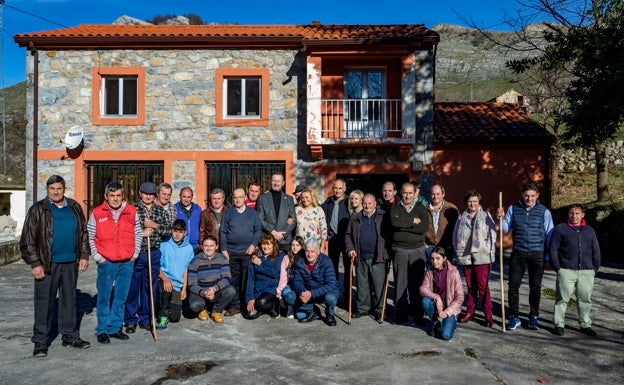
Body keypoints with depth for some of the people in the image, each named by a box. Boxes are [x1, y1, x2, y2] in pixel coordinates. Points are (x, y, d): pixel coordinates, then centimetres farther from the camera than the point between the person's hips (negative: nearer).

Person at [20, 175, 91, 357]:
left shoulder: (75, 208, 8)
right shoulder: (37, 210, -3)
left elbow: (83, 233, 13)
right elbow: (28, 240, -5)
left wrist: (84, 255, 6)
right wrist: (35, 264, -10)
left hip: (71, 263, 4)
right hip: (47, 264, -3)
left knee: (69, 300, 12)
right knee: (44, 302, 2)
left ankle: (69, 335, 24)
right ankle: (40, 341, 13)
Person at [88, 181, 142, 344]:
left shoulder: (132, 212, 2)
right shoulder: (97, 213, -3)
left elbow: (138, 234, 11)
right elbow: (90, 237, 2)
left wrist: (134, 254, 5)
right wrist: (97, 257, -3)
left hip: (127, 262, 2)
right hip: (106, 262, -2)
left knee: (121, 297, 10)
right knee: (104, 297, 4)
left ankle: (115, 328, 23)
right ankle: (102, 330, 17)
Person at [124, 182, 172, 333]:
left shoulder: (161, 211, 10)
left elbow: (169, 230, 4)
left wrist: (155, 226, -10)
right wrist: (141, 233, -12)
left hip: (154, 254, 3)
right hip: (136, 254, -3)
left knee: (150, 288, 9)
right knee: (132, 287, 2)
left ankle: (145, 319, 21)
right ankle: (131, 321, 15)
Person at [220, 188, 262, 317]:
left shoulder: (252, 213, 7)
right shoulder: (228, 213, 6)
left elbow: (258, 230, 6)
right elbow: (223, 232, 5)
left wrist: (253, 244, -6)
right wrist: (224, 249, -1)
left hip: (247, 251, 0)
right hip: (231, 252, 0)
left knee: (247, 279, 2)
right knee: (233, 279, 3)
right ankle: (234, 306, 10)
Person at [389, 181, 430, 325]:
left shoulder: (421, 208, 7)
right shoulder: (395, 208, 7)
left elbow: (424, 227, -10)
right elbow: (395, 222, -15)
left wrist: (404, 226, -11)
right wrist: (413, 221, -9)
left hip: (417, 250, 0)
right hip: (399, 250, 0)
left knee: (417, 282, 2)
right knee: (400, 282, 2)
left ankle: (418, 314, 11)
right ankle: (401, 313, 12)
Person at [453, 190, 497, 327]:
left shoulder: (486, 216, 1)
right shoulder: (461, 218, 11)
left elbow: (492, 235, -3)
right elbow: (455, 236, 14)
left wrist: (486, 250, -10)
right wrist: (459, 250, 4)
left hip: (482, 257, -3)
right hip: (466, 257, 4)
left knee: (483, 286, -5)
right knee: (470, 286, 11)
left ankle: (488, 315, 3)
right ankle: (469, 312, 20)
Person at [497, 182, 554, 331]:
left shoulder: (544, 211, -1)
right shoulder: (513, 208, 3)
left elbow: (549, 234, 3)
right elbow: (506, 229, 7)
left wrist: (549, 256, 1)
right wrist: (501, 218, -12)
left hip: (537, 254, -1)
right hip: (518, 253, 1)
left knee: (535, 286, 9)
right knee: (513, 285, 1)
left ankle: (533, 317, 23)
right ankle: (514, 317, 12)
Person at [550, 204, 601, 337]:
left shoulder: (590, 230, 15)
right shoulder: (560, 229, 2)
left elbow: (596, 251, 18)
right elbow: (553, 249, 0)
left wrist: (595, 268, 10)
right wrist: (557, 268, -5)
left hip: (587, 272, 4)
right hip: (566, 271, -4)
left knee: (585, 299, 10)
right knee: (562, 298, -2)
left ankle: (585, 325, 23)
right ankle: (559, 324, 7)